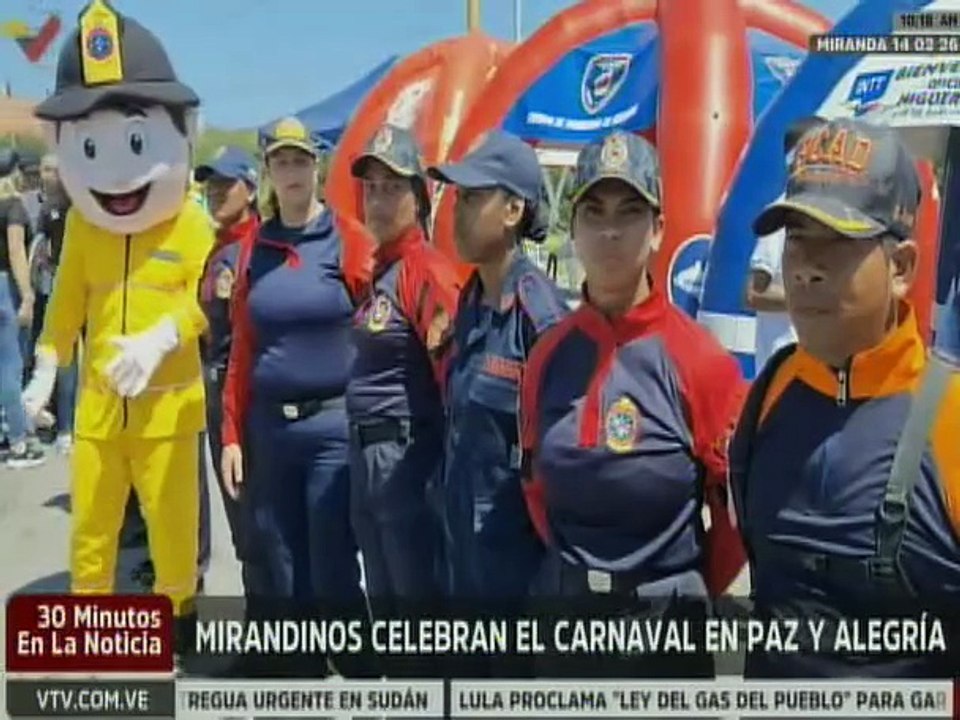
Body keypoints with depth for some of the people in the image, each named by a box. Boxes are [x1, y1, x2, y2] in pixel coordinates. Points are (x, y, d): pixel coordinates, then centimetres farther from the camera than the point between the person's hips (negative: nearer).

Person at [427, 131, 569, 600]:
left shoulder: (538, 310, -20)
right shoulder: (470, 302, 6)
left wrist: (551, 542, -13)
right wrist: (451, 515, 15)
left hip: (517, 538, -8)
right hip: (464, 532, 8)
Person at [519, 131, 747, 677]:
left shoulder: (699, 357, -15)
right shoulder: (548, 355, -1)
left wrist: (688, 590, 0)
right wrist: (575, 572, 10)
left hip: (665, 622, -4)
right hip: (565, 616, 4)